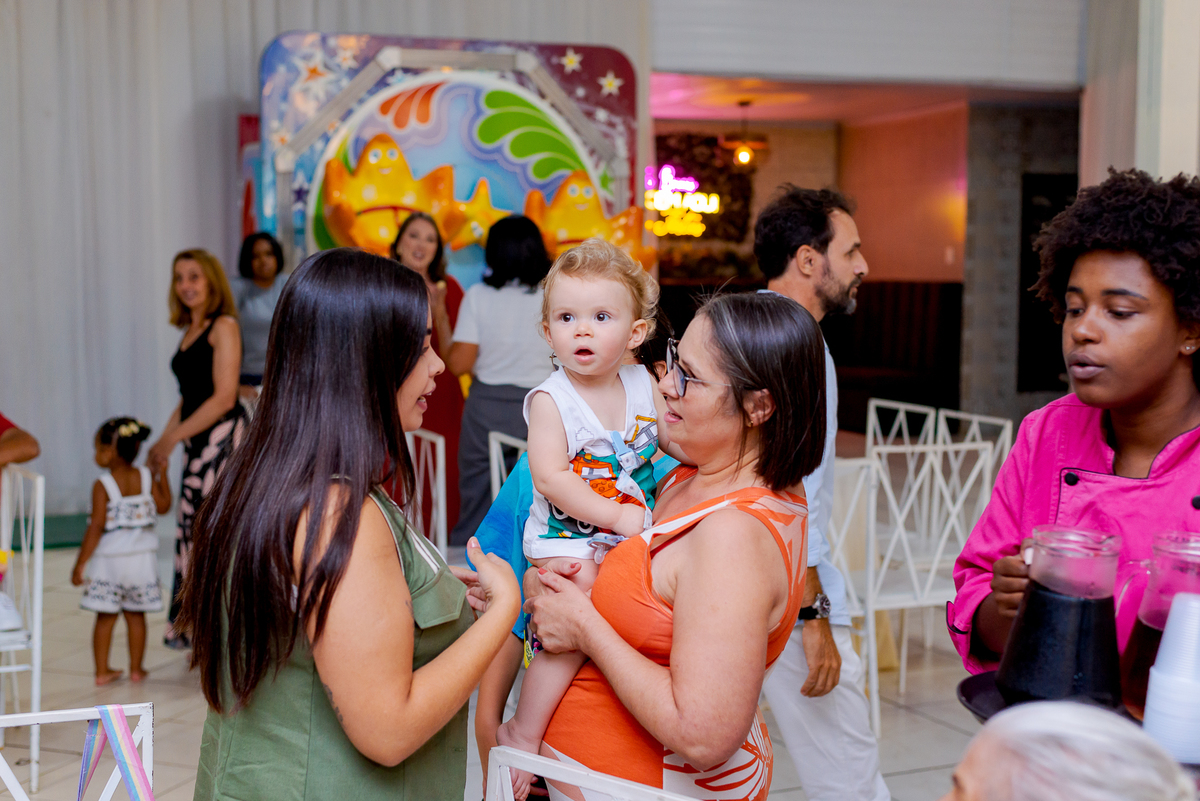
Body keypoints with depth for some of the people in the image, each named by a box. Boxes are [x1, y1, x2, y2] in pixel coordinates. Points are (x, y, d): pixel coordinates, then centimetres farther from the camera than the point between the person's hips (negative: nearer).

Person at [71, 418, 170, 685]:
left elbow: (96, 526, -15)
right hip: (141, 556, 3)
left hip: (109, 558, -3)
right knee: (136, 615, 13)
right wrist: (162, 474, 15)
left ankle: (102, 671, 11)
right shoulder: (147, 478, -2)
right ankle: (136, 668, 18)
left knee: (106, 617, 7)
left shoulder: (102, 485, -12)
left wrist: (80, 563, -10)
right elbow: (163, 507, 8)